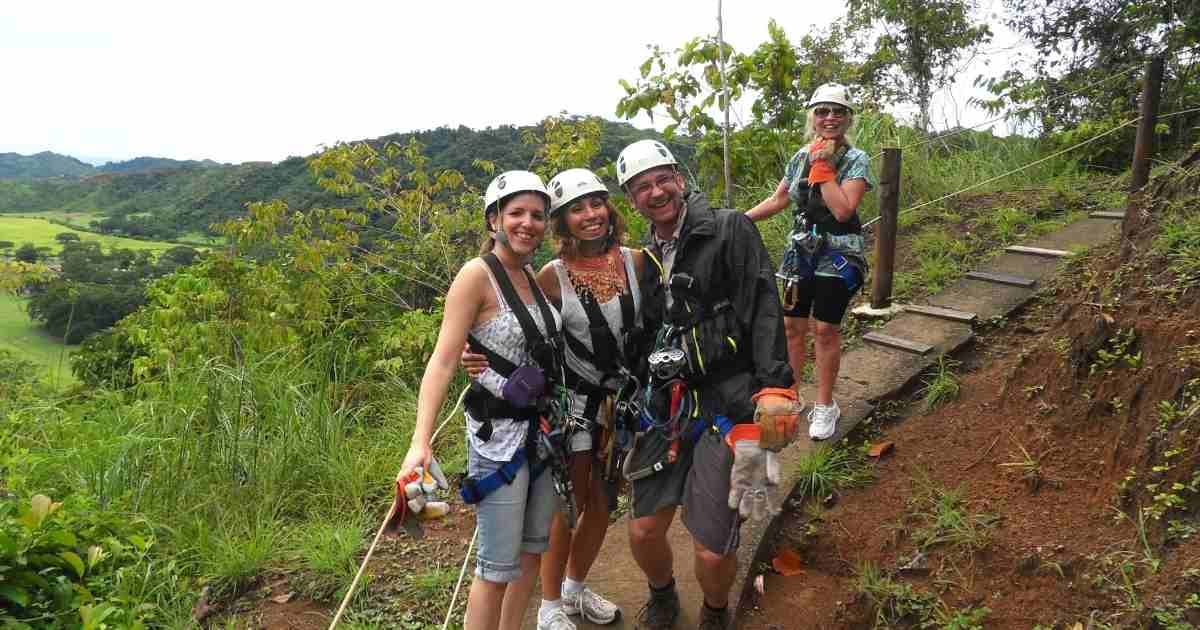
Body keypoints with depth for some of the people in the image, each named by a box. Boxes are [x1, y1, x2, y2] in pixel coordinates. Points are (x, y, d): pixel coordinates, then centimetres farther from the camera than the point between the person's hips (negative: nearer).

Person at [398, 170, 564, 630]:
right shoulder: (477, 274, -14)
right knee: (499, 566, -1)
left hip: (544, 427, 7)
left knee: (533, 550, 16)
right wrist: (421, 442, -28)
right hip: (499, 435, -7)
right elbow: (443, 360, -20)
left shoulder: (533, 278, 7)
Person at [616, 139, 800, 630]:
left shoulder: (729, 230, -4)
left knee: (712, 550, -5)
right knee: (643, 532, 7)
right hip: (668, 405, 5)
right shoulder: (646, 260, 14)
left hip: (729, 404, -5)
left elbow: (764, 310, -13)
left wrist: (775, 390, -22)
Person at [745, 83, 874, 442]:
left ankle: (825, 406, 15)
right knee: (791, 325, 7)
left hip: (837, 256, -5)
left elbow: (843, 210, -22)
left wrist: (823, 167, -19)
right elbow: (777, 201, 13)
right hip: (802, 251, 5)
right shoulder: (801, 156, 6)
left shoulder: (855, 159, -9)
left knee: (825, 329, 0)